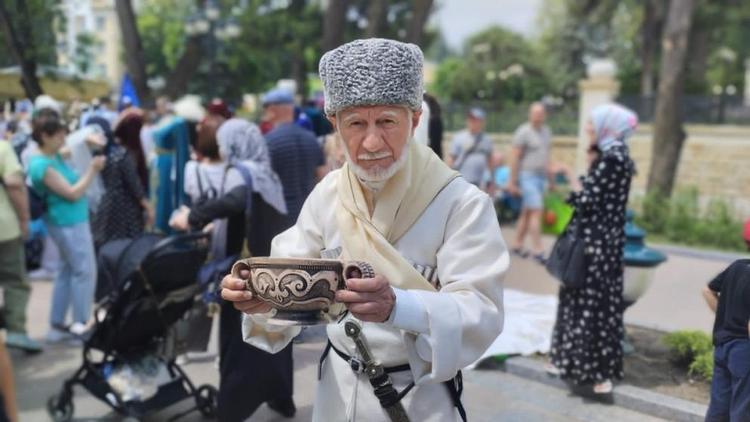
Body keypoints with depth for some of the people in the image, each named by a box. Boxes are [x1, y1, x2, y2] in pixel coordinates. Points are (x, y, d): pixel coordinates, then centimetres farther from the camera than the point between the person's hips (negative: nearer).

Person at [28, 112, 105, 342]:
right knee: (85, 271, -1)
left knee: (68, 270, 16)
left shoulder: (54, 156, 7)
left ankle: (57, 325, 23)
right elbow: (73, 193, -21)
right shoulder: (43, 166, -22)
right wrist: (93, 169, -15)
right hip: (69, 222, -10)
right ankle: (80, 325, 8)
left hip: (70, 220, 10)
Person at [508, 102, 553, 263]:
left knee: (527, 212, 11)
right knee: (537, 211, -12)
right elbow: (514, 158, -10)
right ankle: (537, 249, -8)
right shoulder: (523, 132, -9)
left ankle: (517, 245, 20)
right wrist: (512, 182, -12)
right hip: (527, 176, -7)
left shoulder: (546, 131, 13)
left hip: (541, 177, 7)